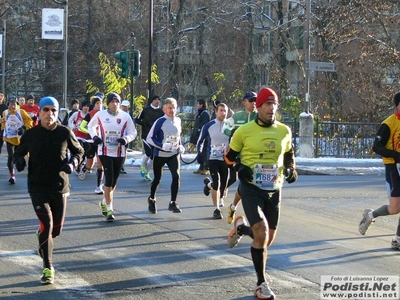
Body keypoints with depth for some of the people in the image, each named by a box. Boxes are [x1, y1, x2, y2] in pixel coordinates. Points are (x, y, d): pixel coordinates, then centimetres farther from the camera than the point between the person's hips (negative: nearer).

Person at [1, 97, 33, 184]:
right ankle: (12, 176, -9)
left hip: (19, 138, 0)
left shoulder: (21, 112, -7)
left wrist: (24, 128, -17)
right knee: (11, 156, -11)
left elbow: (28, 120, -4)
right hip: (9, 138, 0)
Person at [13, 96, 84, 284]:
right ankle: (48, 268, -4)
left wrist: (72, 163, -10)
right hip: (38, 188, -2)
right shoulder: (30, 134, -4)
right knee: (46, 225, -14)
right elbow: (19, 152, 10)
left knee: (56, 229, 12)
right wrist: (19, 160, -12)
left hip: (60, 187, 2)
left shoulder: (65, 133, -5)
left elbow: (78, 151, 10)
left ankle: (43, 238, 50)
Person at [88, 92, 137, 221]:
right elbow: (91, 126, 14)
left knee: (114, 180, 14)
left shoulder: (125, 116, -4)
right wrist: (95, 136, -4)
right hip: (105, 152, -2)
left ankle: (104, 202, 38)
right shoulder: (100, 115, -4)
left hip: (119, 153, 2)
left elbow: (133, 132, 5)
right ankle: (109, 209, -6)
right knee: (109, 179, -11)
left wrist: (126, 139, -16)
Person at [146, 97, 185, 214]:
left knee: (176, 176, -14)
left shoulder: (178, 120, 3)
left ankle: (173, 203, -3)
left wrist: (180, 146, 5)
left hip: (174, 154, 3)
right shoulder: (160, 121, -14)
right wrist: (163, 146, -24)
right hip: (160, 154, -3)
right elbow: (149, 138, -14)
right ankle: (151, 199, 35)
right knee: (157, 178, 9)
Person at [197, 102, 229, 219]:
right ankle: (216, 209, -6)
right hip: (213, 158, -2)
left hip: (226, 159, 2)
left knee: (224, 184, 6)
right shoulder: (208, 126, -1)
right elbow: (200, 141, 8)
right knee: (216, 184, -12)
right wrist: (200, 154, -3)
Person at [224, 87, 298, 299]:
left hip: (273, 190, 5)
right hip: (251, 188, -5)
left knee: (268, 239, 11)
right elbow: (229, 156, 4)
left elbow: (289, 154, 21)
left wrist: (291, 169, 1)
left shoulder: (284, 131, 3)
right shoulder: (244, 131, -7)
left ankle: (241, 228, 45)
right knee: (261, 233, -20)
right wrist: (239, 168, -15)